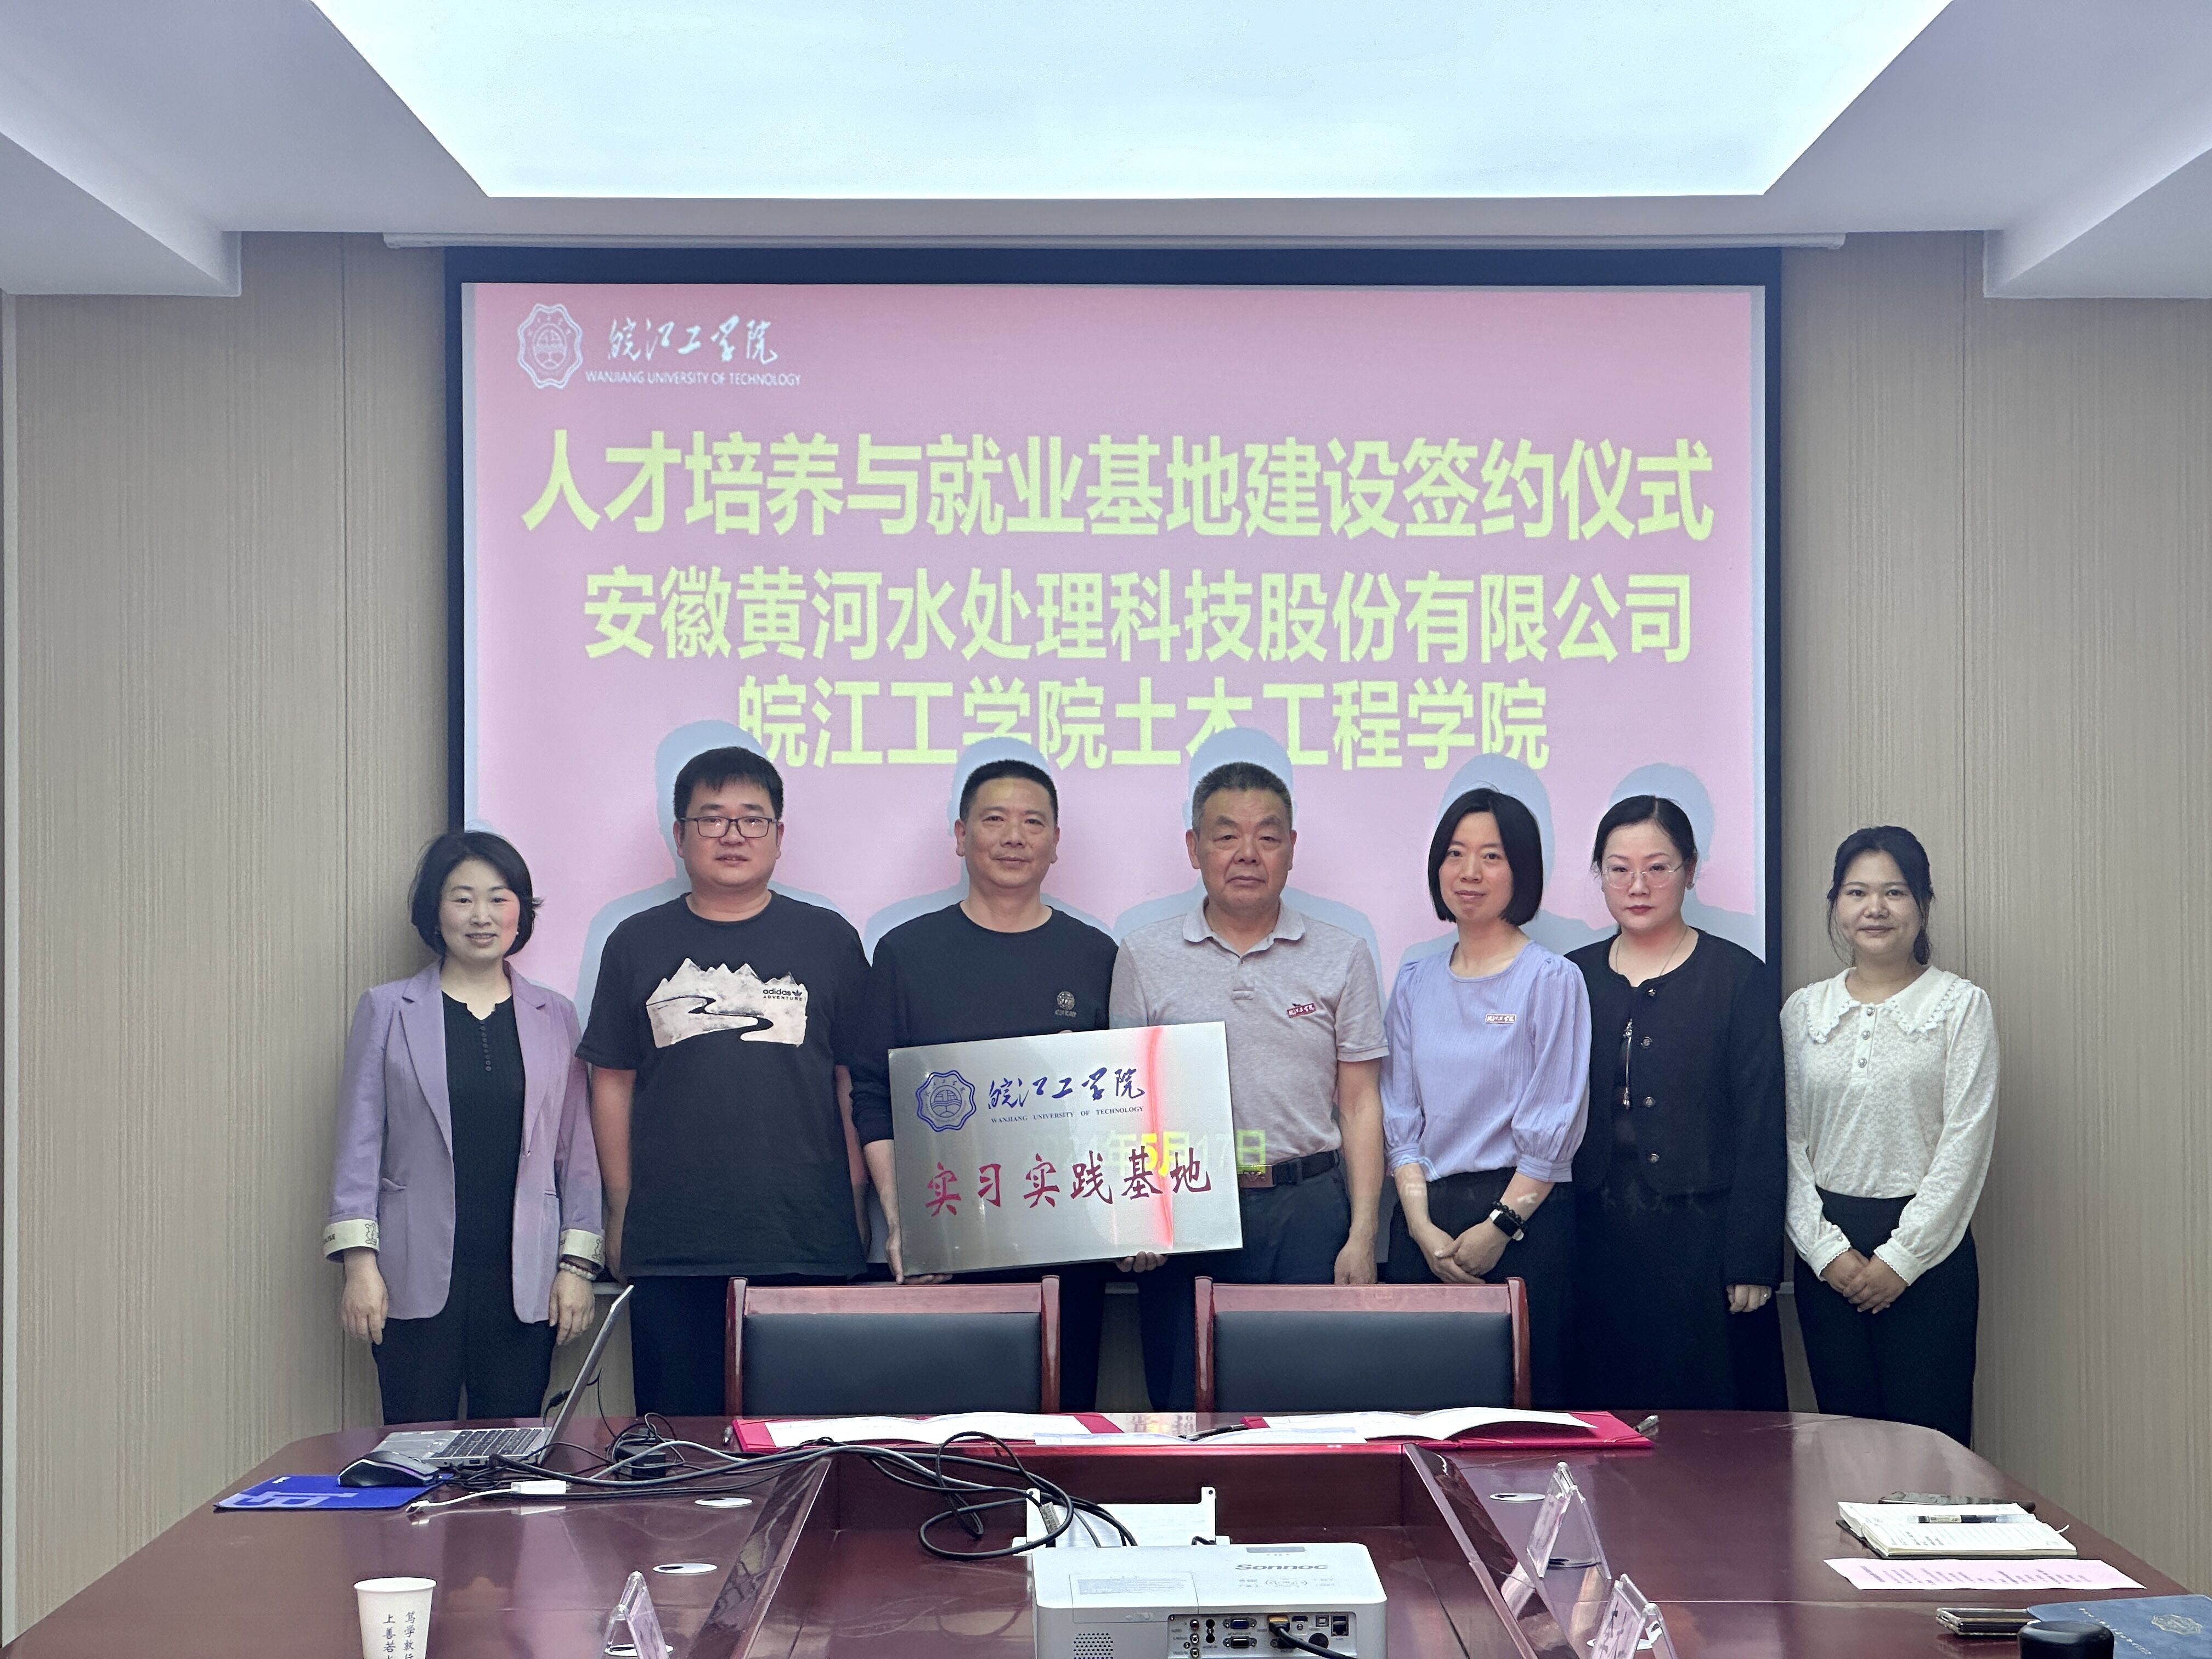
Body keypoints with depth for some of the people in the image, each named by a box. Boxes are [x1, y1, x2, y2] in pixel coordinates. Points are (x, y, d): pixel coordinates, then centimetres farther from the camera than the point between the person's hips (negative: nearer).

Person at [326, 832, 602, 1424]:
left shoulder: (555, 1016, 10)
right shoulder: (386, 1010, 5)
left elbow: (578, 1152, 11)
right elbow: (359, 1142, 3)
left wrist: (577, 1263, 3)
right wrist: (360, 1262, -5)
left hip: (524, 1283, 2)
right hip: (420, 1280, -1)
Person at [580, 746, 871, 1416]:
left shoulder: (828, 940, 7)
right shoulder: (637, 944, 9)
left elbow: (855, 1082, 9)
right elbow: (612, 1083, 11)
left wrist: (855, 1204, 4)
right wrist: (621, 1209, 7)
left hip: (807, 1244, -1)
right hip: (671, 1249, 1)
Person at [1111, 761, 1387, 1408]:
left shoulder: (1341, 958, 8)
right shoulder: (1145, 958, 7)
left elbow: (1360, 1104, 6)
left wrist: (1361, 1236, -2)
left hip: (1309, 1211, 0)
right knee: (1187, 1418, 4)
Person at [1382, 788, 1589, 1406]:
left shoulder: (1552, 980, -2)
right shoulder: (1415, 983, 12)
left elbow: (1552, 1129, -6)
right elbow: (1400, 1118, 9)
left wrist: (1499, 1226, -11)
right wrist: (1422, 1226, -4)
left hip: (1526, 1217, -4)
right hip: (1424, 1221, 4)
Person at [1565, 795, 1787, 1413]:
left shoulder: (1740, 978, 0)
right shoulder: (1575, 977, 10)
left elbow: (1762, 1134, -4)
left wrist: (1753, 1263, -10)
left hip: (1701, 1241, -3)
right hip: (1597, 1241, 3)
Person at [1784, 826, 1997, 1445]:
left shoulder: (1962, 1005, 0)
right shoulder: (1803, 1010, 8)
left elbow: (1966, 1141, -6)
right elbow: (1788, 1143, 6)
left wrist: (1900, 1258, -10)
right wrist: (1827, 1250, -6)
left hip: (1928, 1249, -3)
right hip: (1826, 1249, 3)